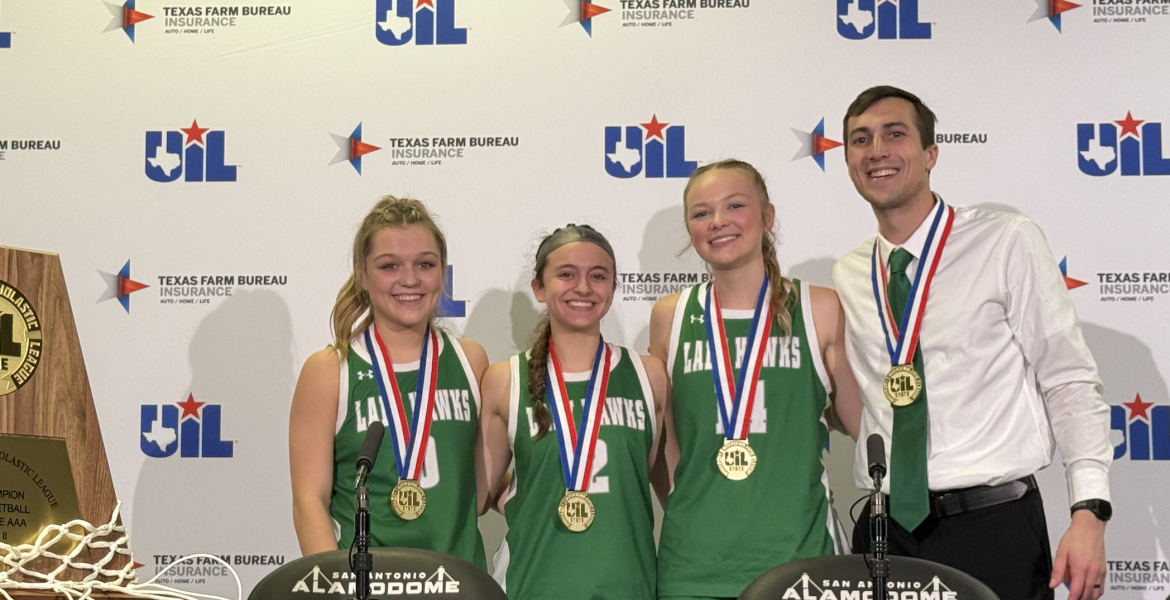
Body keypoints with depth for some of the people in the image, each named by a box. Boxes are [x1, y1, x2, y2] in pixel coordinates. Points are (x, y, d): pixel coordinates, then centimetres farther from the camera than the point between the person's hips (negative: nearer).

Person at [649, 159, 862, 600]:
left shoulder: (820, 310, 1)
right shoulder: (671, 317, 5)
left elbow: (871, 428, 4)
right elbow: (661, 443, 11)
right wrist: (688, 513, 5)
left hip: (798, 550, -1)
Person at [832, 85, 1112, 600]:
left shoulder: (1008, 243, -4)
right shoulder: (847, 276, 10)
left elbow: (1070, 383, -5)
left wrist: (1089, 512, -13)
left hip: (993, 531, -3)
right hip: (885, 533, 4)